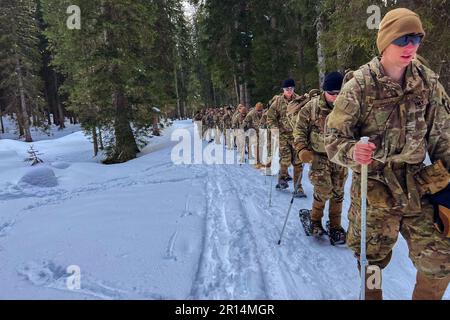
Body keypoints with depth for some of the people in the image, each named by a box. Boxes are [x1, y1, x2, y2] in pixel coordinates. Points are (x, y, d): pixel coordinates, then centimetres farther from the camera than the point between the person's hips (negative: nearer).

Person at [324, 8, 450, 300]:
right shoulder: (359, 86, -13)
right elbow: (334, 138, -12)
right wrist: (352, 151, -32)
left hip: (416, 184, 4)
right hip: (374, 186, -3)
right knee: (372, 259, 11)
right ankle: (371, 295, 40)